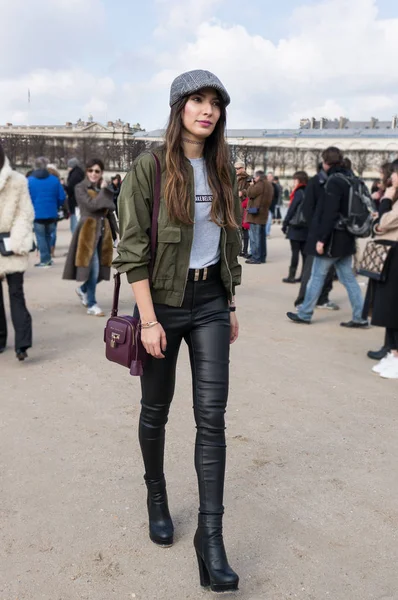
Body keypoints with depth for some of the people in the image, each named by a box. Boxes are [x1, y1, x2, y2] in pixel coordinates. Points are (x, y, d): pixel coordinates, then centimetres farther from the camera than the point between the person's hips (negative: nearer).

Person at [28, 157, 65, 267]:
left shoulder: (29, 180, -6)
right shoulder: (54, 179, -3)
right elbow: (61, 197, -3)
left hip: (37, 214, -2)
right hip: (51, 213, 2)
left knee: (41, 237, 5)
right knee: (49, 236, 16)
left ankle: (45, 260, 1)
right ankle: (48, 258, 19)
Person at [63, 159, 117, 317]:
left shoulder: (105, 189, 13)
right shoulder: (80, 188, -3)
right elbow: (91, 205, -19)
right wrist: (103, 191, -9)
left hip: (103, 230, 6)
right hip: (88, 230, -6)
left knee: (102, 269, 7)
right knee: (93, 268, -8)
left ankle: (83, 289, 34)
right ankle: (91, 305, 3)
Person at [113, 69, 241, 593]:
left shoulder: (221, 169, 7)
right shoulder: (150, 167, -8)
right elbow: (132, 249, -12)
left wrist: (231, 305, 13)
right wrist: (148, 320, -17)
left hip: (211, 302, 4)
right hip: (163, 301, -3)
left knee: (212, 416, -2)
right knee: (156, 410, 12)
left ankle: (210, 534, 5)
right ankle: (156, 495, 37)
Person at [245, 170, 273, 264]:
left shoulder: (260, 185, -16)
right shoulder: (268, 185, 16)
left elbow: (249, 194, -15)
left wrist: (251, 185, 1)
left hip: (256, 214, -10)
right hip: (263, 214, 10)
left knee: (255, 237, -7)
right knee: (261, 236, 14)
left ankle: (256, 257, -8)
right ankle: (262, 256, 19)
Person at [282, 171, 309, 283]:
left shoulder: (299, 193, -11)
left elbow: (292, 209, -12)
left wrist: (285, 224, -7)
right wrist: (309, 223, 15)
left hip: (296, 227, -7)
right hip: (306, 227, 7)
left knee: (295, 252, -5)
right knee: (304, 252, 8)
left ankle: (292, 276, -3)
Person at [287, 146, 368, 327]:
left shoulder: (334, 182, -16)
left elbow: (329, 213, -22)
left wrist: (321, 238, -21)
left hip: (333, 238, -8)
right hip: (346, 238, 8)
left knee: (317, 276, 3)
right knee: (348, 277, 10)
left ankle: (304, 314, 13)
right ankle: (360, 317, 9)